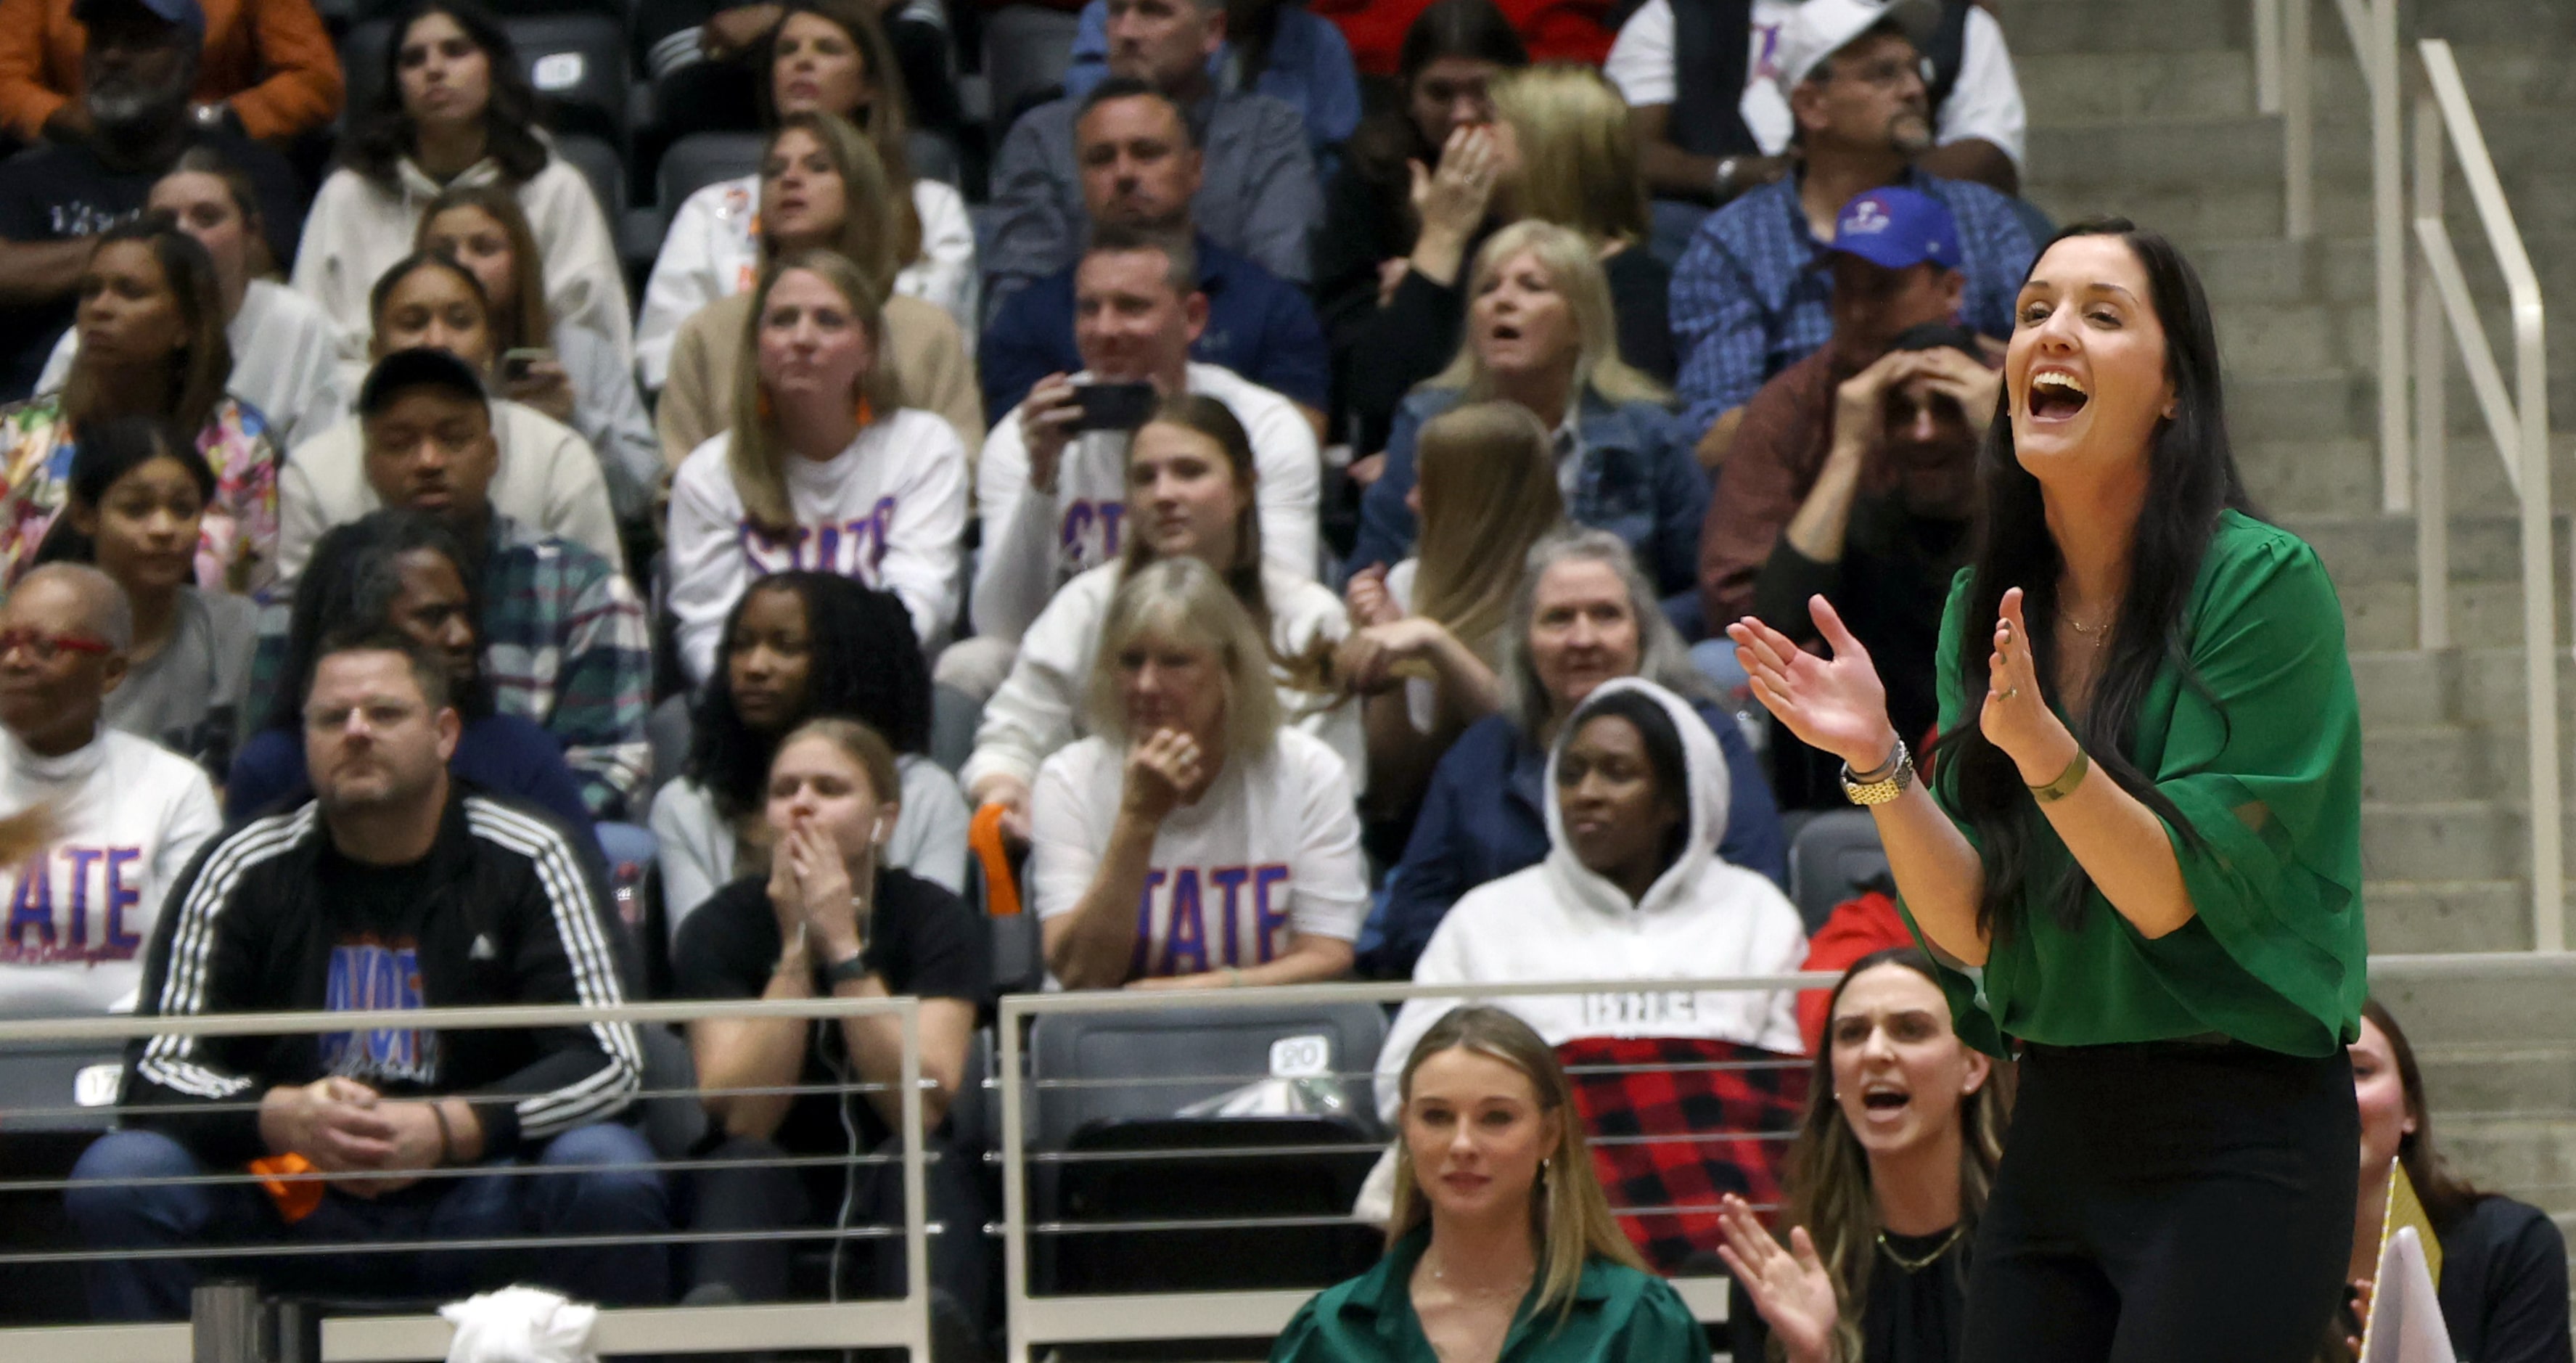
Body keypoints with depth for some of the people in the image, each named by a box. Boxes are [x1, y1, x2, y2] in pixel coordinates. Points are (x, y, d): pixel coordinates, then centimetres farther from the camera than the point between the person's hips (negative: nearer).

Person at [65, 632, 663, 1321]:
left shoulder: (528, 862, 1)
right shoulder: (244, 871, 4)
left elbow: (607, 1061, -6)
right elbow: (158, 1070, -1)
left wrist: (449, 1129, -24)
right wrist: (284, 1118, -24)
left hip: (478, 1202, -1)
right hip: (290, 1206, 1)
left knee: (610, 1173, -30)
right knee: (117, 1176, -24)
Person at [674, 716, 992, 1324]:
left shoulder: (934, 917, -5)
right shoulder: (722, 926, -5)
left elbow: (921, 1107, -20)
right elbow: (745, 1118, -18)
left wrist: (842, 944, -23)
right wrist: (796, 947, -22)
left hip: (900, 1185, 0)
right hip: (769, 1188, 0)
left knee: (917, 1160, -32)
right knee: (743, 1164, -31)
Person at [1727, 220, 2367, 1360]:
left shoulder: (2263, 583, -11)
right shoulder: (1984, 611, 7)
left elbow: (2180, 899, -14)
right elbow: (1970, 929, 3)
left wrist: (2041, 747, -29)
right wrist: (1876, 763, -13)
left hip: (2241, 1142, -6)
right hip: (2055, 1131, 6)